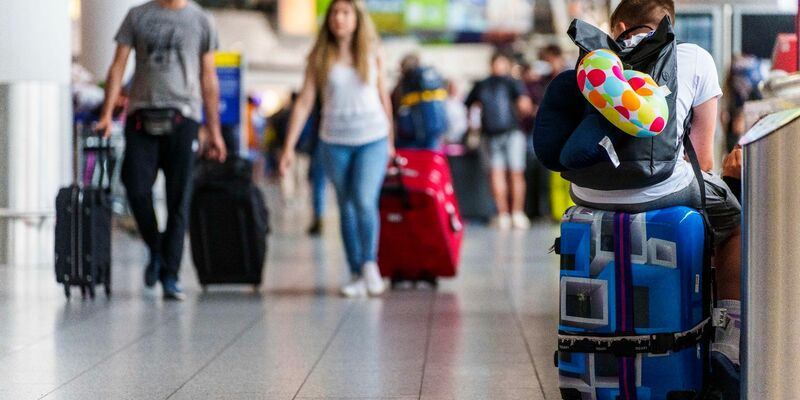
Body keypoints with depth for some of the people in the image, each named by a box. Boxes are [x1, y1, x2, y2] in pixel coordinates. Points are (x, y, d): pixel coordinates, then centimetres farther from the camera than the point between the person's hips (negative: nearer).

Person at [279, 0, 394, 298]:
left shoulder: (372, 55, 2)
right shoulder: (319, 58, 1)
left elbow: (383, 99, 11)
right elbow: (304, 102, -1)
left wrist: (390, 141, 15)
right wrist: (289, 147, -6)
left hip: (373, 139, -1)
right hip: (335, 142, 1)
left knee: (365, 202, -16)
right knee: (346, 208, 7)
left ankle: (370, 263, 1)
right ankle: (356, 274, 15)